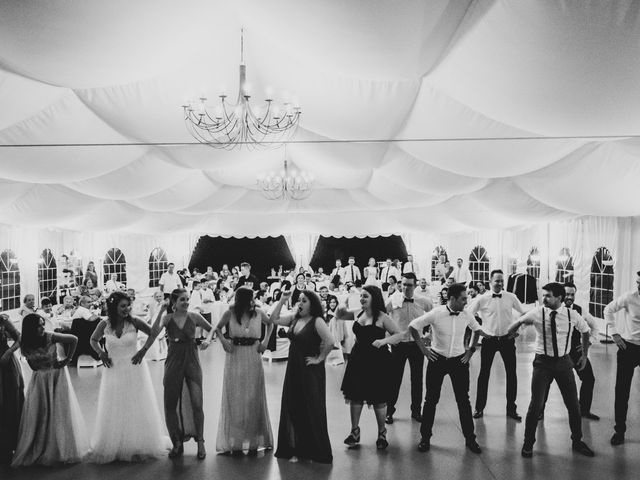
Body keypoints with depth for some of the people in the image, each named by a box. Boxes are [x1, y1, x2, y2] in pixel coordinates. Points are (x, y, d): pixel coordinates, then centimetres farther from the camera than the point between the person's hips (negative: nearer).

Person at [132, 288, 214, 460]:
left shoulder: (194, 317, -2)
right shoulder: (167, 318, -3)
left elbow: (211, 328, 11)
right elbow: (155, 331, -23)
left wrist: (208, 340, -6)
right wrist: (161, 310, -26)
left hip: (192, 362, -1)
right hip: (173, 363, 1)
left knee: (196, 403, -7)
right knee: (170, 404, 5)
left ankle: (200, 442, 11)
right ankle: (177, 443, 24)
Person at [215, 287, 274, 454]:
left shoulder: (258, 313, -3)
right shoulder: (230, 314, -7)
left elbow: (270, 324, 16)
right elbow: (218, 328, 9)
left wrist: (265, 341, 5)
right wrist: (223, 340, -8)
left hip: (253, 357, 1)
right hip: (235, 357, -1)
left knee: (253, 398, 5)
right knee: (234, 398, 4)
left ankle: (253, 440, 14)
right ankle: (235, 441, 14)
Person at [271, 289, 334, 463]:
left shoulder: (317, 321, -15)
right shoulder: (294, 319, 6)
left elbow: (329, 341, -25)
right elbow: (274, 319, 8)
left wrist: (319, 359, -16)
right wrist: (282, 300, 0)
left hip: (310, 371, -7)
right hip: (293, 369, 7)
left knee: (310, 410, 4)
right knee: (292, 409, 11)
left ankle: (316, 452, 20)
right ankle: (295, 449, 24)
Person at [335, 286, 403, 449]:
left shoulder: (382, 317, -11)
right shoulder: (357, 314, 5)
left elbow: (399, 335, -10)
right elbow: (338, 316, 20)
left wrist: (383, 341, -26)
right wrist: (341, 310, -3)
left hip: (377, 362, -5)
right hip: (358, 359, 5)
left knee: (378, 398, 5)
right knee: (355, 396, 8)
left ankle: (382, 433, 25)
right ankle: (354, 431, 25)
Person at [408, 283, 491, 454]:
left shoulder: (466, 315, -6)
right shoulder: (436, 313, -17)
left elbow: (477, 329, 15)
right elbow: (413, 326, -7)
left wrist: (471, 349, 8)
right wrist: (423, 348, -7)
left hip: (459, 360, 2)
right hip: (437, 360, -2)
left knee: (463, 400, 8)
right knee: (431, 399, 5)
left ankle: (470, 438, 22)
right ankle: (425, 437, 19)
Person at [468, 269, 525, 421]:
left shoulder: (511, 297, -1)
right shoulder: (482, 299, -6)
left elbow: (524, 313, 10)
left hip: (507, 339, 1)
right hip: (489, 340, -1)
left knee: (511, 373, 6)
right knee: (484, 373, 6)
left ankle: (511, 409, 20)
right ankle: (479, 407, 18)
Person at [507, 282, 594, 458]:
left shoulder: (572, 316, -6)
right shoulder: (537, 313, -11)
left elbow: (585, 332, 14)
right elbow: (517, 323, 8)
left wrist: (584, 355, 16)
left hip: (564, 362, 2)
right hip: (543, 362, -2)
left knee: (573, 404, 11)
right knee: (536, 404, -2)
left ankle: (577, 442, 34)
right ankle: (528, 443, 16)